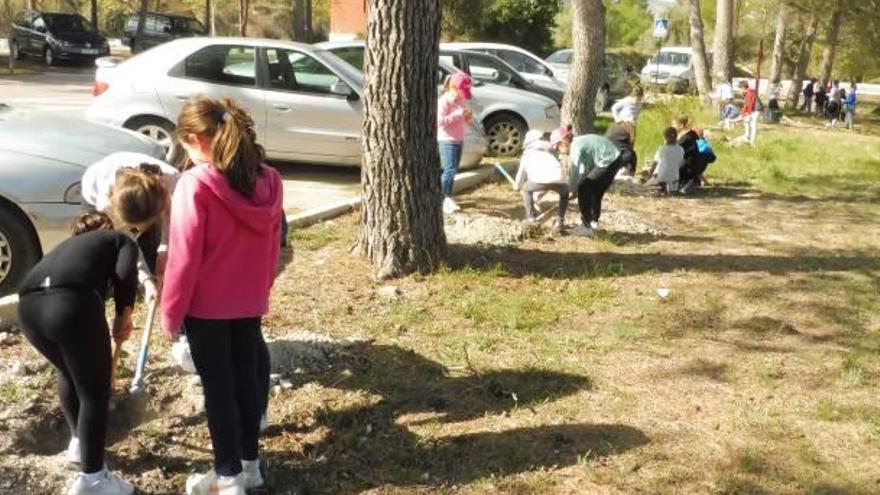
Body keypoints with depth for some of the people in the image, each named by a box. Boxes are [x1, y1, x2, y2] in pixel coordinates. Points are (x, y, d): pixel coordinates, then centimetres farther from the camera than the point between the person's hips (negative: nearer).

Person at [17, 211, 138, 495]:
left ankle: (79, 442, 44)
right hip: (72, 302, -6)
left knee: (68, 373, 32)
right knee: (95, 392, 8)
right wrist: (124, 316, 13)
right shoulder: (121, 240, 24)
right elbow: (125, 274, 0)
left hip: (28, 306, 6)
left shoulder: (69, 244, 41)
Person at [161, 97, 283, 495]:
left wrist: (171, 313, -6)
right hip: (250, 303, 5)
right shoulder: (268, 182, -1)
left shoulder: (195, 184, -19)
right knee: (247, 377, 16)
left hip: (206, 306, -5)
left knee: (218, 387, 6)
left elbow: (183, 257, -17)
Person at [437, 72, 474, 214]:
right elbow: (439, 121, -26)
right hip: (447, 141, -8)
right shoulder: (443, 101, -14)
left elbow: (465, 121, 22)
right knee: (450, 170, -15)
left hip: (459, 140, 8)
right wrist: (457, 114, -26)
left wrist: (468, 116, -2)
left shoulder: (460, 101, 12)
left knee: (453, 170, 12)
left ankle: (448, 198, 22)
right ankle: (440, 199, -10)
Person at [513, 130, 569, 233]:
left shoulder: (527, 153, 30)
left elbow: (521, 173, 41)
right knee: (565, 193, 35)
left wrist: (517, 186, 64)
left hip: (540, 179, -2)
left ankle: (531, 218, 22)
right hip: (558, 178, 2)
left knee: (527, 189, 31)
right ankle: (560, 220, 19)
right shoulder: (549, 152, 35)